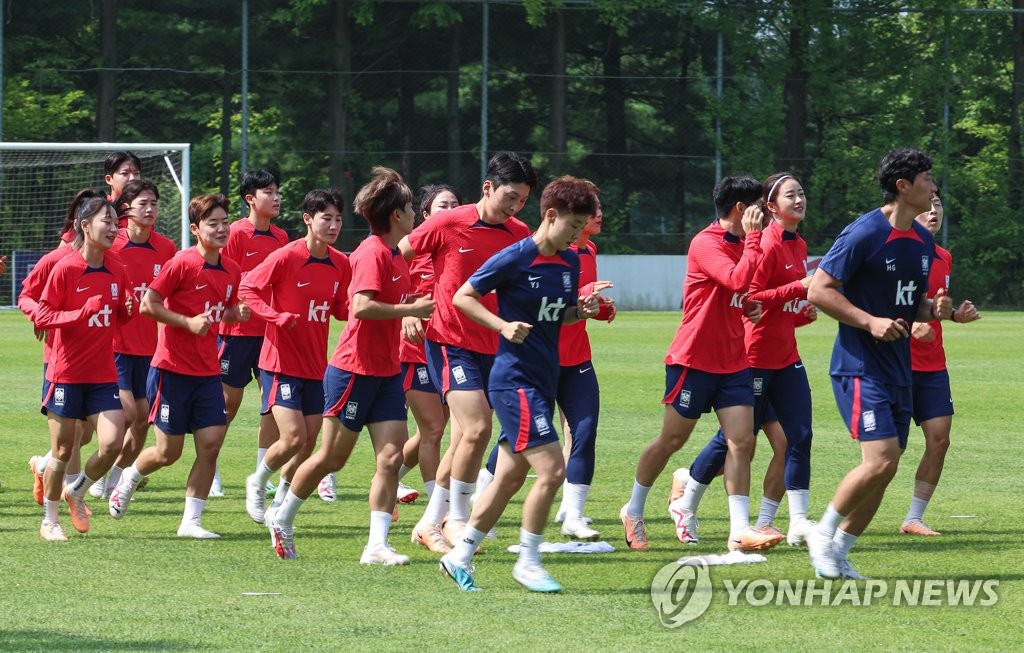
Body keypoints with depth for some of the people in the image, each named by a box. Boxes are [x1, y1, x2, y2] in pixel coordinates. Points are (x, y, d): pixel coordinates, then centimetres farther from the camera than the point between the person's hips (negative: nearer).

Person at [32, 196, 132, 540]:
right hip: (67, 373, -4)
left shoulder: (117, 270, 4)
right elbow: (41, 317, -11)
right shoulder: (65, 269, -11)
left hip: (103, 375, 4)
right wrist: (82, 312, -24)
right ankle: (50, 521, 21)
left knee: (112, 444, -9)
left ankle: (76, 492, 20)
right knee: (63, 449, 3)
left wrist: (128, 309, -7)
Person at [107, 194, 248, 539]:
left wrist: (237, 313, -2)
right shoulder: (182, 264, -14)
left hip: (208, 371, 6)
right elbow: (147, 305, -13)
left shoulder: (231, 271, 5)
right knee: (169, 451, 1)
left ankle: (191, 521, 4)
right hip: (172, 368, -5)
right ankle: (128, 480, 33)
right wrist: (188, 322, -20)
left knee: (211, 443, -5)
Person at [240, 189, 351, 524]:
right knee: (294, 437, -15)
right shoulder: (285, 257, -13)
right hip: (281, 361, -6)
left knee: (309, 443, 6)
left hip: (316, 367, 6)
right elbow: (247, 289, -10)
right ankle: (257, 483, 13)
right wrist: (276, 316, -24)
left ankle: (281, 503, 26)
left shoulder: (341, 264, 4)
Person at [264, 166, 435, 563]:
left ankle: (377, 545, -4)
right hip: (355, 370, -8)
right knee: (333, 456, 3)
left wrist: (411, 309, 8)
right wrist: (411, 309, -21)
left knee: (391, 456, -4)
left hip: (386, 371, 8)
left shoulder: (395, 255, 11)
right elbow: (362, 307, -28)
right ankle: (281, 518, 24)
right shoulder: (372, 253, -17)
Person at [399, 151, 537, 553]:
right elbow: (396, 255, 1)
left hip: (493, 346, 5)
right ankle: (456, 517, -2)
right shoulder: (448, 225, -9)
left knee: (465, 438, 8)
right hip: (451, 342, -5)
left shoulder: (520, 234, 4)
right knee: (477, 428, -17)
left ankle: (430, 523, 20)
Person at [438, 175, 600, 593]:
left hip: (543, 381, 8)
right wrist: (504, 326, -19)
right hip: (516, 380, -8)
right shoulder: (514, 259, -13)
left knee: (510, 477, 11)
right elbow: (462, 297, -7)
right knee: (551, 469, -13)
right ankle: (528, 562, 0)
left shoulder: (570, 262, 9)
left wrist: (581, 311, -1)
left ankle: (459, 557, 21)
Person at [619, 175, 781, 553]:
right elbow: (737, 280, -31)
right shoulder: (706, 244, -16)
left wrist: (751, 306, 6)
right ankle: (633, 512, 24)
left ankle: (740, 530, -11)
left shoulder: (741, 244, 11)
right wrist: (753, 237, -24)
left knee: (742, 441, -6)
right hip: (694, 360, -7)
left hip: (733, 362, 7)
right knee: (672, 440, 5)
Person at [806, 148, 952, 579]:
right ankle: (824, 533, 0)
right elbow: (818, 290, -14)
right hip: (860, 367, -8)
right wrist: (870, 321, -21)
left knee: (884, 470, 5)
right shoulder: (864, 233, -13)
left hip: (899, 370, 8)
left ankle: (839, 553, 16)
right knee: (881, 459, -18)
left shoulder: (923, 241, 12)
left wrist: (934, 309, 1)